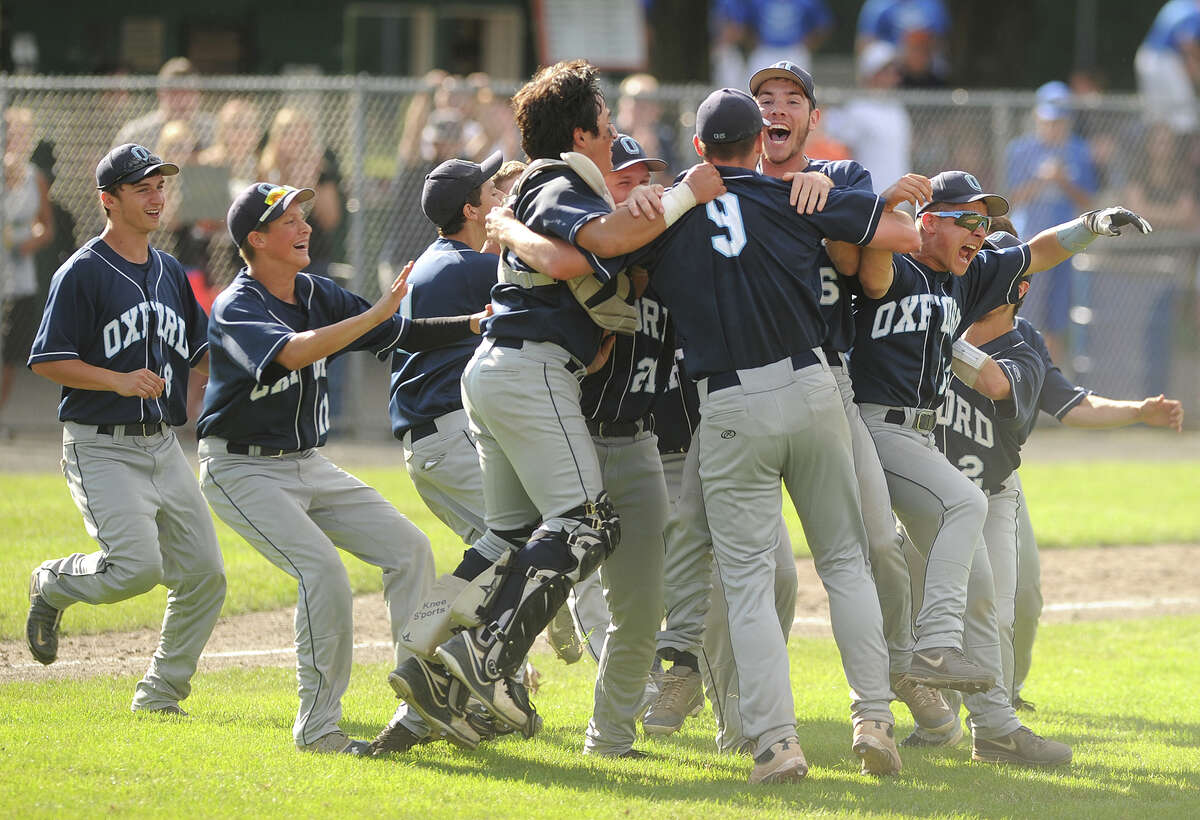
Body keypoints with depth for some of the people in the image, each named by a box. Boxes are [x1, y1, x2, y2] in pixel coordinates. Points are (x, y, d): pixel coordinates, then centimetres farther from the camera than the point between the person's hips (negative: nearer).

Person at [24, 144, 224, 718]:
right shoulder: (83, 273, -9)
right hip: (101, 449, -7)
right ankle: (53, 585, 9)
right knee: (138, 565, -22)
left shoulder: (170, 273, 14)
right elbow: (46, 362, -13)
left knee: (203, 573, 1)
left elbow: (202, 354, 22)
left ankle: (160, 693, 15)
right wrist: (120, 381, -22)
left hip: (163, 447, 7)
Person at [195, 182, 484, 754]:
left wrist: (480, 323, -5)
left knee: (407, 546, -2)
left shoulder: (316, 294, 4)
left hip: (309, 466, 8)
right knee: (323, 568, -25)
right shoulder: (235, 309, -19)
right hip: (243, 471, -8)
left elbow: (405, 335, 7)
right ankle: (318, 728, -16)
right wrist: (376, 314, -42)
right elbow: (293, 353, -39)